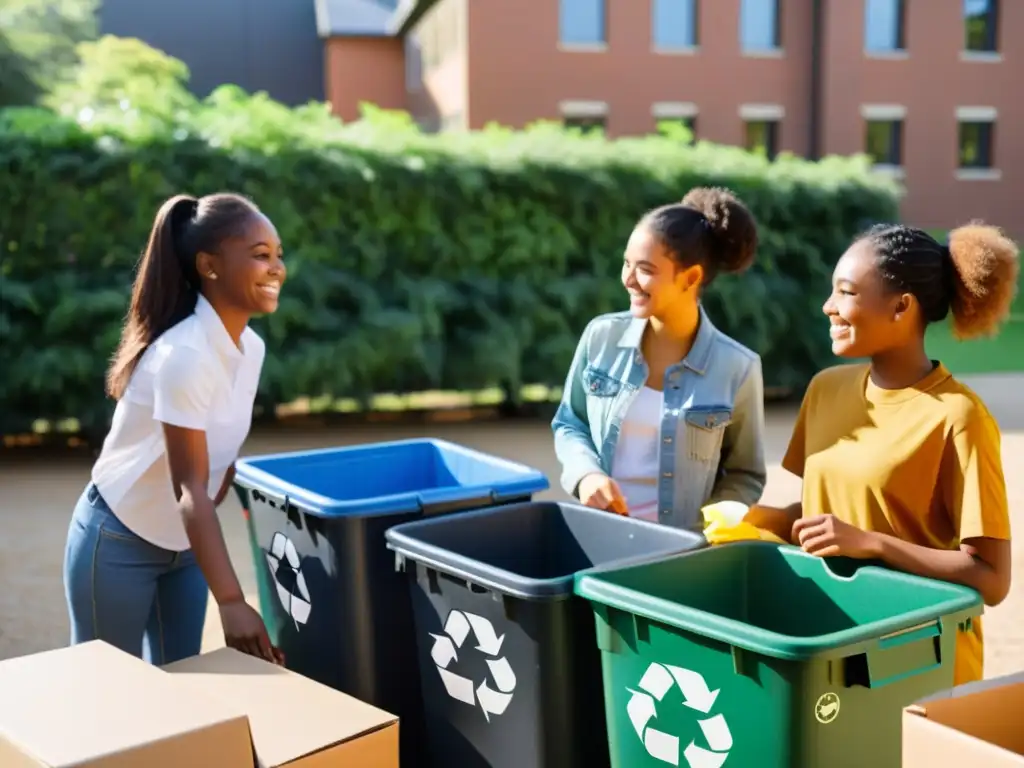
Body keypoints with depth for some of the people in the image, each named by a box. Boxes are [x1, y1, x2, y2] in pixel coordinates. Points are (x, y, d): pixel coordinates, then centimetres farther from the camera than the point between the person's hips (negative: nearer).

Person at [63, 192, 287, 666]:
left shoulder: (250, 347, -4)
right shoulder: (185, 355, -29)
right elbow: (190, 488, -31)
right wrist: (231, 602, -35)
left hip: (183, 544, 7)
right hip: (118, 543, -7)